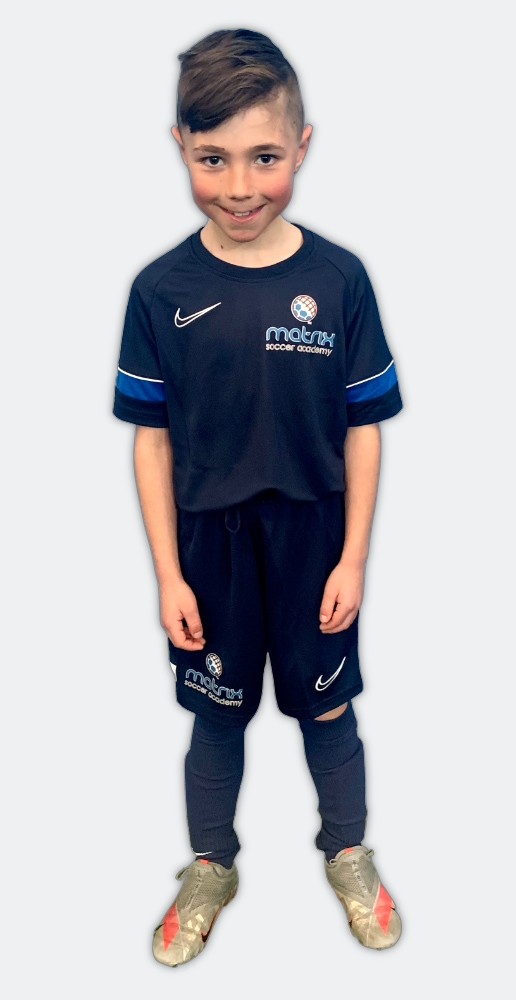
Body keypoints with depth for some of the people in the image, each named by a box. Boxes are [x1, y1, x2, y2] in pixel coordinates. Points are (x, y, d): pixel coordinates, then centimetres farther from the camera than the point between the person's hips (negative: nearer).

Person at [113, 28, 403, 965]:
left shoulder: (338, 279, -11)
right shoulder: (161, 290, -10)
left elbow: (362, 429, -5)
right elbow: (153, 438, -5)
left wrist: (352, 557, -6)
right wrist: (168, 574, -5)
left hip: (314, 541, 0)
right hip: (209, 544, 1)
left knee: (328, 709, 17)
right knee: (217, 714, 18)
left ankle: (348, 854, 44)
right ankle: (210, 867, 42)